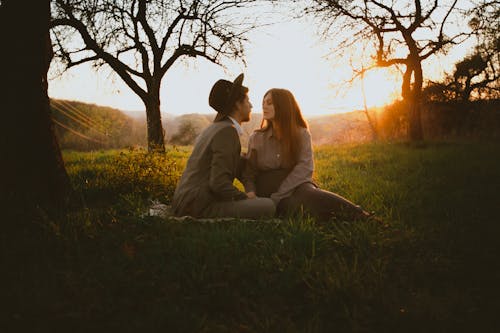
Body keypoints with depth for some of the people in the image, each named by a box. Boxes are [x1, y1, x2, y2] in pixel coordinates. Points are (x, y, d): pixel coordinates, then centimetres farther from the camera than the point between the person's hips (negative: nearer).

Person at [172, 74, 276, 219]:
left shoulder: (213, 129, 18)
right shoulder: (228, 131, -12)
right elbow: (219, 184, -20)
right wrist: (249, 200, -7)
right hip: (200, 208, -10)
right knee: (268, 206, -16)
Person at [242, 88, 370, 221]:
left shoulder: (301, 134, 5)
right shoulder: (256, 138, 10)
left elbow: (304, 168, -8)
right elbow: (249, 172, 9)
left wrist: (276, 197, -18)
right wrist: (251, 193, -13)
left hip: (295, 186, 1)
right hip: (266, 193, -1)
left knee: (306, 193, -37)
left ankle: (359, 217, -53)